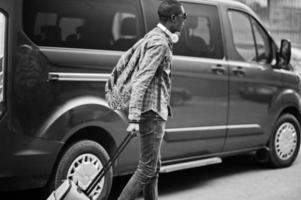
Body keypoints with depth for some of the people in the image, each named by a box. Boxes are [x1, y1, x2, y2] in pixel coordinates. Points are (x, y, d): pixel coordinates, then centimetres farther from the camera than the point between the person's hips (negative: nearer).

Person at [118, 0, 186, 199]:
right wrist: (134, 118, -29)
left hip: (156, 111, 10)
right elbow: (141, 80, -24)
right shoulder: (160, 42, -16)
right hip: (152, 112, -10)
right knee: (147, 168, -6)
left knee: (154, 167, 15)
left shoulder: (156, 36, 15)